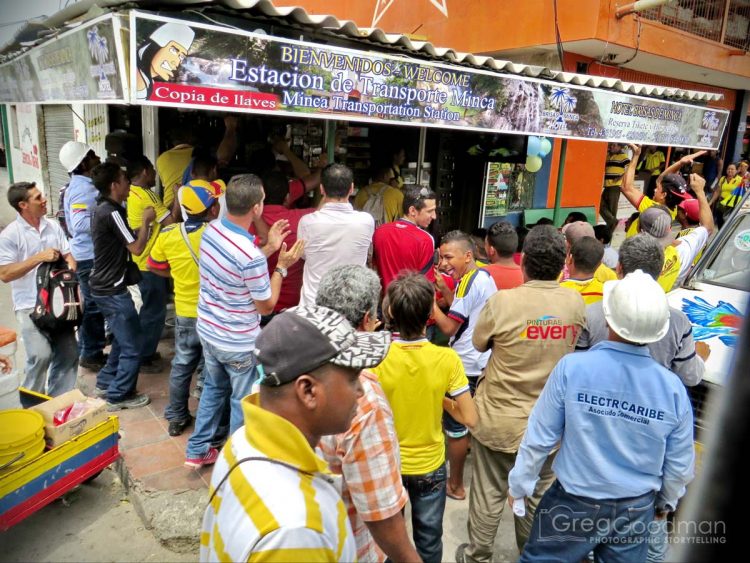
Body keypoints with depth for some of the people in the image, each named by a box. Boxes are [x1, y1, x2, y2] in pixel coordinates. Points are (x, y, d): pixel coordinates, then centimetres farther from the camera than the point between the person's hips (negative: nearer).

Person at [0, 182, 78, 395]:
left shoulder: (53, 226, 6)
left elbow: (68, 256, 11)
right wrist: (39, 257, -20)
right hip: (31, 307, -5)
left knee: (69, 354, 8)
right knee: (41, 356, -16)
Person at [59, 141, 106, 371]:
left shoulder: (82, 185, 11)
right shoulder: (83, 189, -20)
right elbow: (81, 223, -31)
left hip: (91, 254, 10)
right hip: (90, 257, -10)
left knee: (93, 305, 18)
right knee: (95, 306, 0)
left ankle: (88, 350, 30)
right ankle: (90, 354, 12)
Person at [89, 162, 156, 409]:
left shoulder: (103, 209, 11)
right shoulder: (112, 212, -20)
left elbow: (127, 241, 15)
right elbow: (136, 247, -19)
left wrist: (143, 222, 8)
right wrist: (146, 220, -8)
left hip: (105, 287, 10)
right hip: (113, 291, -10)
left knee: (123, 339, 23)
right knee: (132, 345, 1)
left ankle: (105, 383, 33)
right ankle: (119, 396, 12)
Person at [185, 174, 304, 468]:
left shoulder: (212, 229, -8)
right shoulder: (251, 256, -32)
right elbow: (266, 305, -17)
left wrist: (268, 248, 6)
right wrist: (282, 266, -10)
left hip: (207, 331, 8)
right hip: (239, 343, -8)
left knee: (214, 389, 28)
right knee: (243, 401, 15)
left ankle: (197, 451, 42)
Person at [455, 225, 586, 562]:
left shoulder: (502, 301, -21)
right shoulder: (576, 302, -9)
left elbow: (479, 344, -5)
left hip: (500, 420, -3)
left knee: (488, 494, 15)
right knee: (540, 495, 22)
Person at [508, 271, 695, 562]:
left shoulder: (571, 368, -23)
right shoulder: (673, 388, -14)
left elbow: (539, 438, -14)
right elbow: (680, 465, 0)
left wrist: (520, 484, 3)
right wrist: (666, 502, 20)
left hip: (573, 505, -2)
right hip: (636, 512, 3)